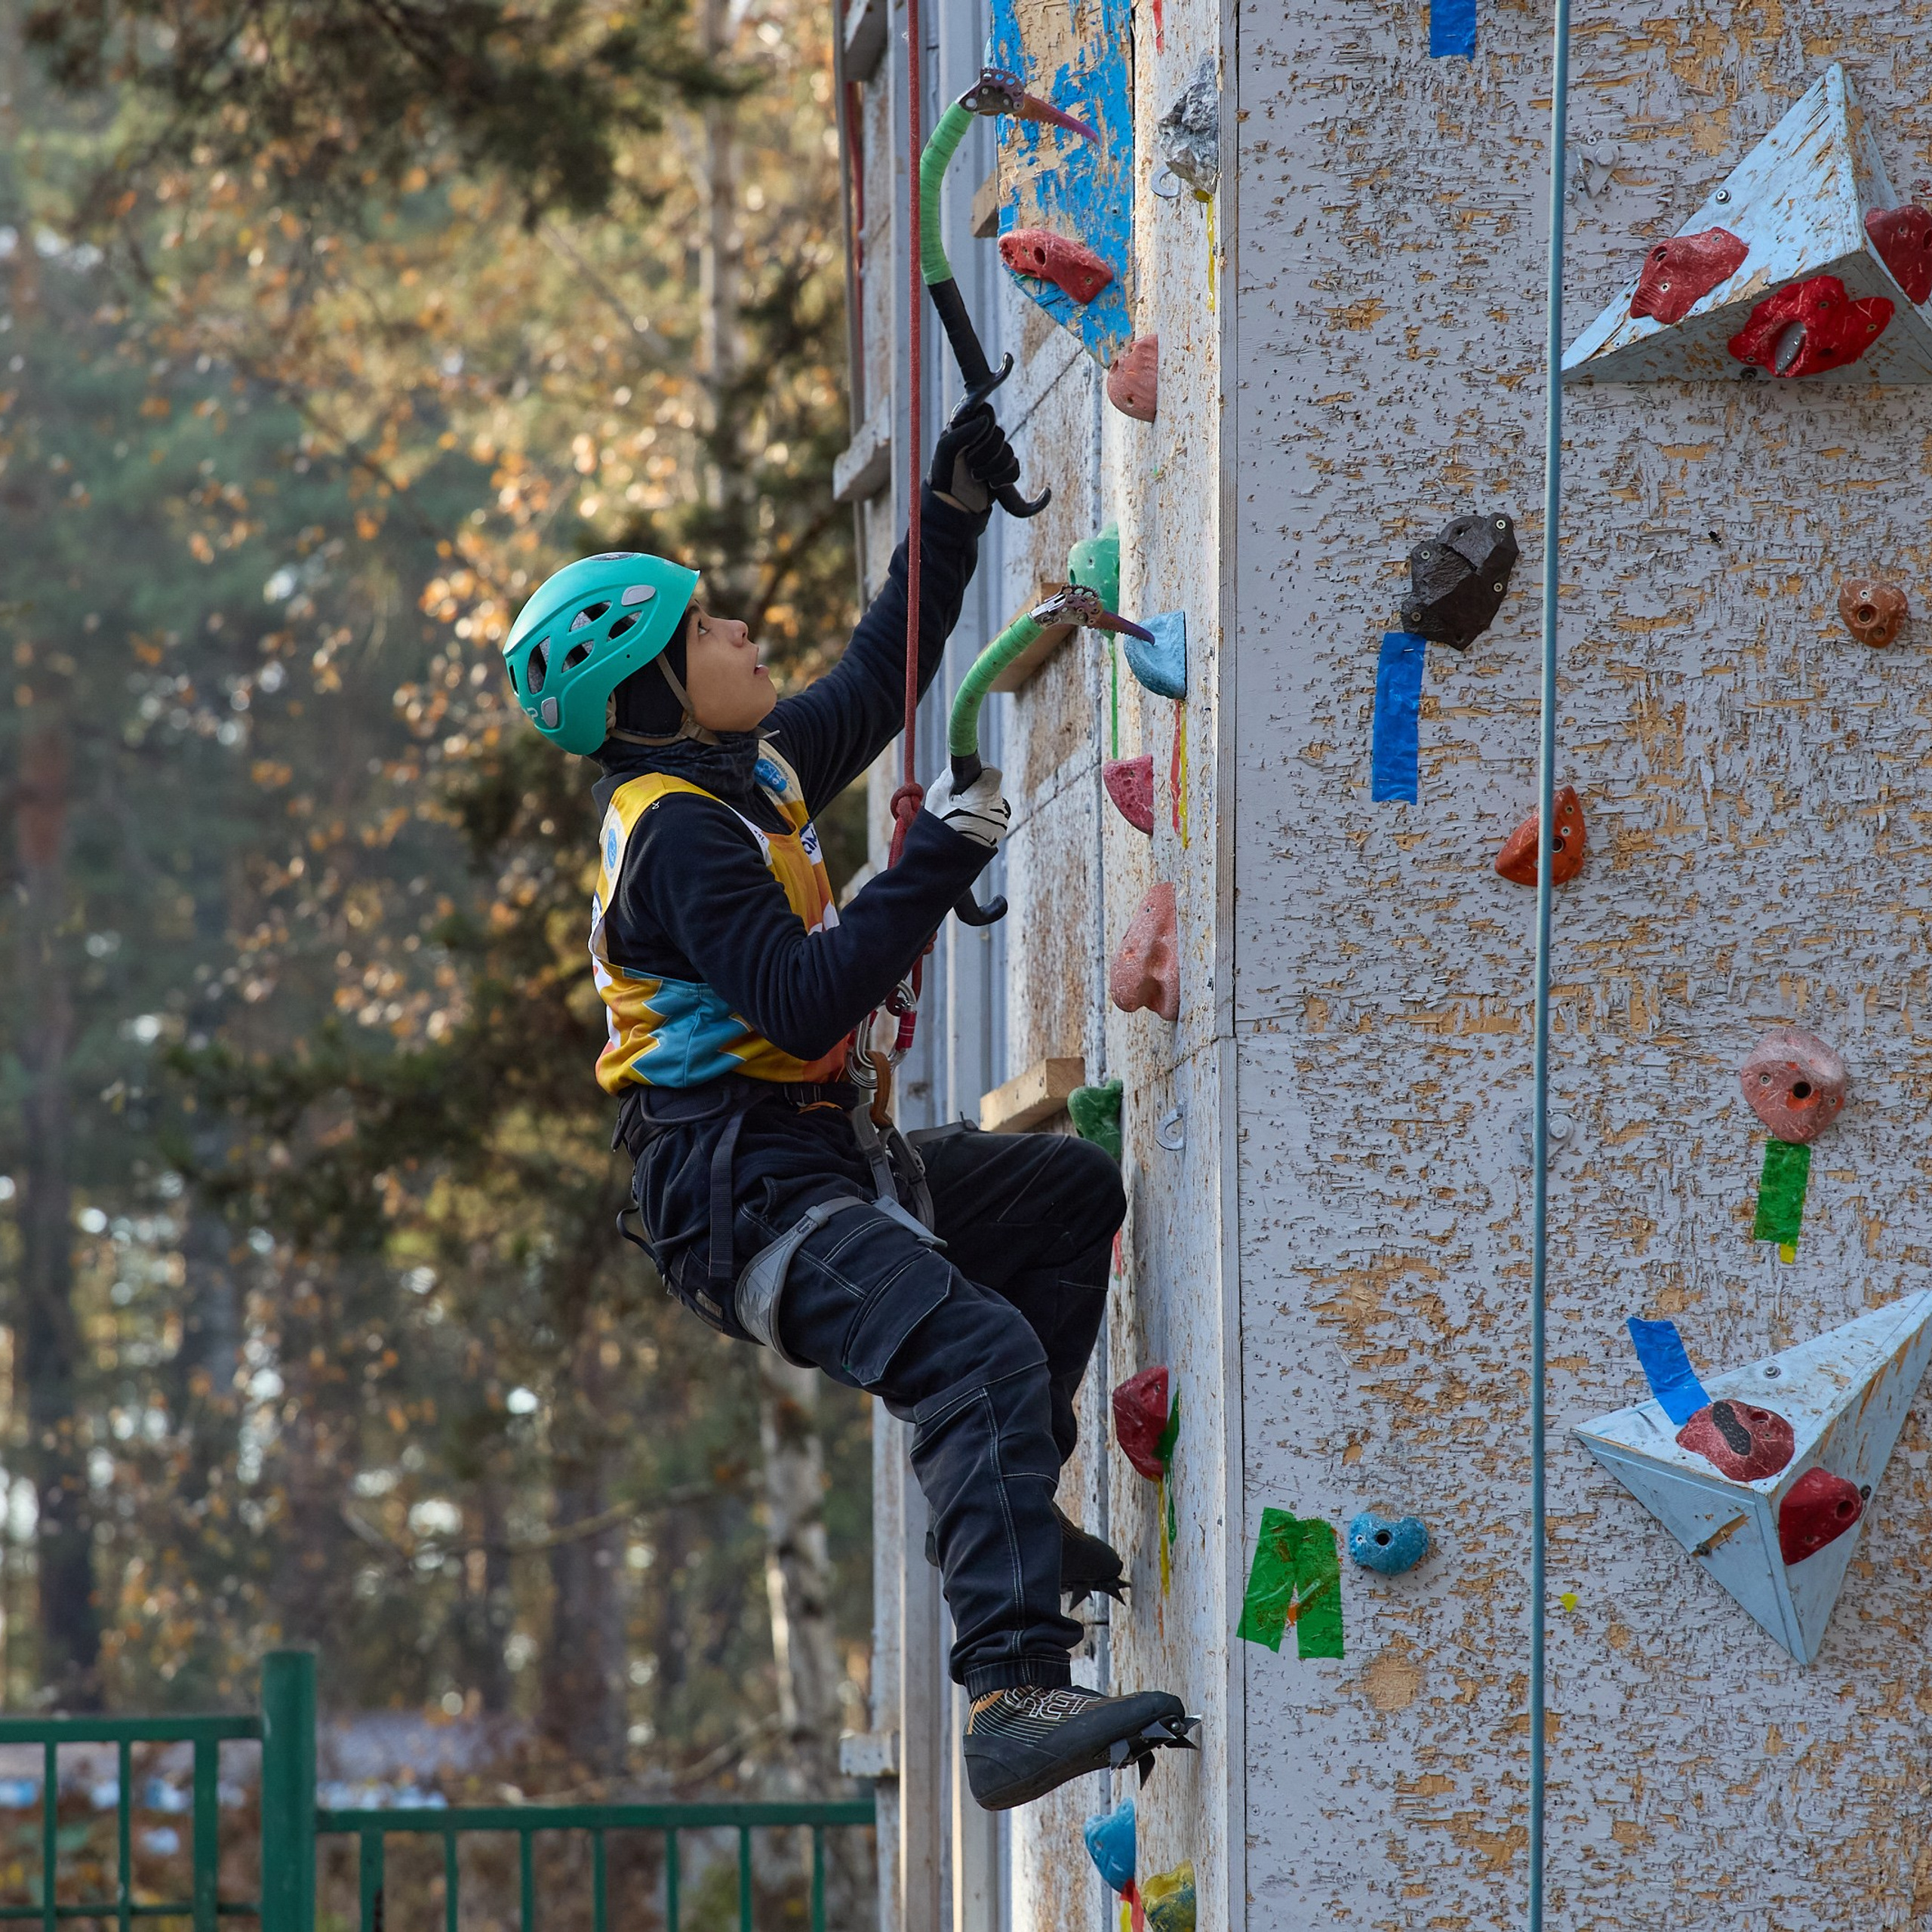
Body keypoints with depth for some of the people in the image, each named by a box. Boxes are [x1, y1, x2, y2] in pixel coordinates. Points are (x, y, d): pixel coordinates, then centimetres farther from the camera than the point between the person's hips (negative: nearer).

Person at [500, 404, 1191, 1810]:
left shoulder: (758, 775, 14)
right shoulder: (675, 832, -16)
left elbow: (877, 683, 30)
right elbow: (802, 999, -26)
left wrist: (956, 513, 27)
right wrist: (933, 870, -23)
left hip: (825, 1158, 11)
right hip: (741, 1196, -11)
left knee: (1072, 1191, 26)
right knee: (982, 1354, -30)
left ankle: (1005, 1501, 22)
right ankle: (1013, 1702, -43)